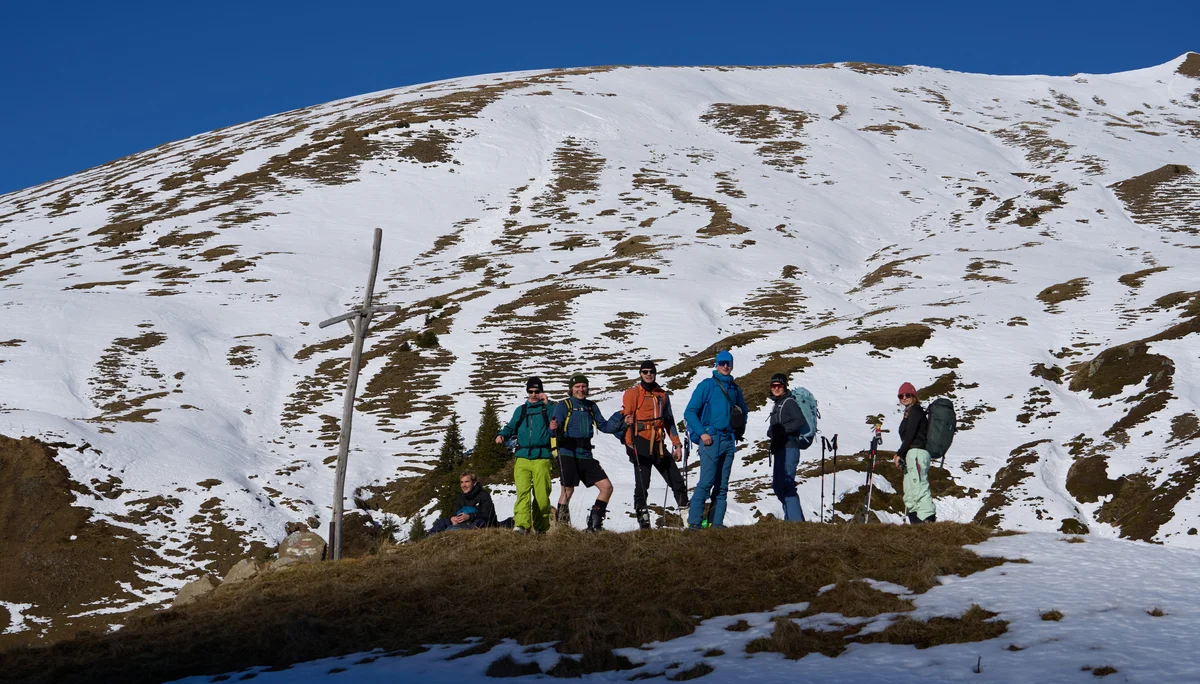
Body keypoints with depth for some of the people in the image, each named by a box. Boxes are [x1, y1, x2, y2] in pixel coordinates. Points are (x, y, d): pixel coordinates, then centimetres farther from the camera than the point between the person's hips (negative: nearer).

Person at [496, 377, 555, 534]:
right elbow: (511, 427, 17)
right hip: (522, 457, 1)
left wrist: (547, 403, -5)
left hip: (542, 458, -1)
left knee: (541, 493, -5)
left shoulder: (547, 408, 13)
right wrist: (502, 435, -3)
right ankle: (521, 524, -26)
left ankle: (541, 527, 7)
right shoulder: (521, 410, 22)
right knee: (523, 491, -15)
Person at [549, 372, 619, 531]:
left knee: (607, 487, 0)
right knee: (568, 489, -14)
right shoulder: (563, 405, 1)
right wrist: (554, 427, -36)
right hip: (568, 454, -6)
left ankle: (594, 524, 11)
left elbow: (603, 425, 20)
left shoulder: (591, 406, 17)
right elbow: (555, 422, -12)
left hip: (585, 455, 6)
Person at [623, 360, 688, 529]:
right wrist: (629, 443, -16)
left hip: (659, 445, 5)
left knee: (677, 482, 2)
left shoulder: (662, 395, 18)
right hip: (641, 444, -5)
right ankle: (643, 521, -1)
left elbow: (669, 421, 22)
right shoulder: (632, 393, 2)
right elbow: (626, 418, -5)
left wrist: (677, 445, 15)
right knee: (642, 485, -5)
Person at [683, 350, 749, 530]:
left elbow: (744, 412, 29)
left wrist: (739, 431, 13)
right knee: (706, 481, -13)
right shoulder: (706, 385, 0)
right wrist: (702, 433, -11)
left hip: (729, 440, 6)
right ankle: (694, 521, -13)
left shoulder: (735, 389, 15)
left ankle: (717, 522, 7)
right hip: (711, 439, -6)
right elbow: (690, 412, -3)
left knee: (722, 484, 5)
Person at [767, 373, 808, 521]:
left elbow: (800, 421, -18)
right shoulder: (776, 404, 22)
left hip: (789, 448, -10)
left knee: (785, 484, -16)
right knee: (777, 485, 12)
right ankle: (792, 517, 18)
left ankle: (796, 519, -17)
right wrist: (771, 432, 4)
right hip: (780, 449, 10)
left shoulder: (789, 402, -5)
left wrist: (781, 430, -19)